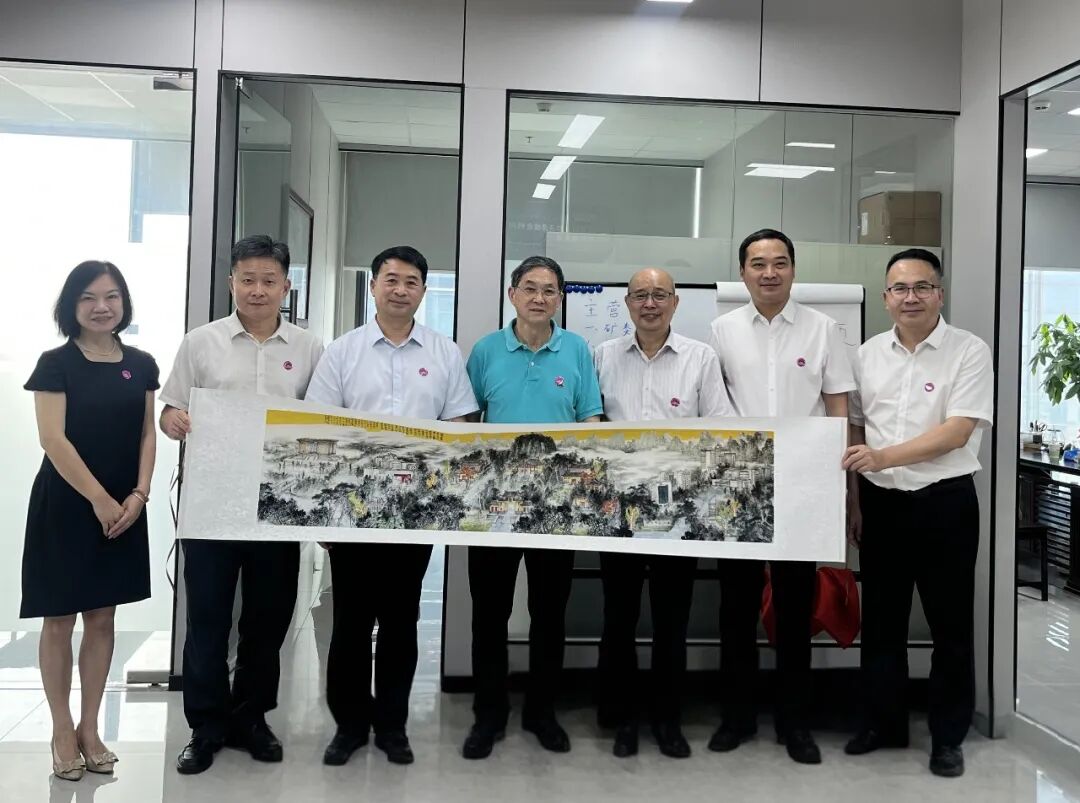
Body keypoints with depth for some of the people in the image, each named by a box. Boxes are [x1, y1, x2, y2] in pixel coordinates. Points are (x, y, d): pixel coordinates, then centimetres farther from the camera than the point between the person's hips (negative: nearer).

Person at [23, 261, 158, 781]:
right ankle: (62, 730, 18)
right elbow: (54, 439, -12)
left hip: (123, 509, 4)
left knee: (102, 618, 10)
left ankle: (90, 728, 22)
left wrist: (138, 495, -7)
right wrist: (99, 499, -15)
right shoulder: (56, 364, -6)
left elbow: (147, 434, 7)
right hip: (65, 506, -4)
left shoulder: (141, 365, 6)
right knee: (60, 620, 5)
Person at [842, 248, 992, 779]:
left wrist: (884, 456, -26)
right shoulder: (869, 354, 6)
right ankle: (883, 722, 28)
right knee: (881, 619, 13)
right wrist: (852, 501, 8)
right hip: (880, 502, 4)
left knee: (950, 623, 7)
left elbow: (958, 431, -17)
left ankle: (948, 736, 22)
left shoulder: (969, 352, -8)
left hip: (944, 502, -4)